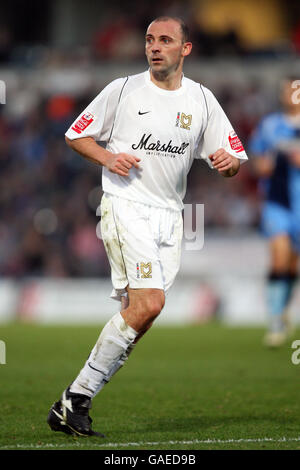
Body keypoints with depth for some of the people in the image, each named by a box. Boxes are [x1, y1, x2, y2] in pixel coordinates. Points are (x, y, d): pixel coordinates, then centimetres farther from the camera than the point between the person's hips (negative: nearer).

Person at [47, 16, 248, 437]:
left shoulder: (201, 99, 10)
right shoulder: (123, 90, 2)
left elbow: (234, 159, 13)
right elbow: (76, 135, 9)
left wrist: (228, 162, -12)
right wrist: (107, 157, -10)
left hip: (170, 214, 5)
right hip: (126, 207, -5)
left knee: (139, 314, -2)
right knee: (149, 304, -21)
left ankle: (75, 403, 7)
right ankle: (74, 400, -15)